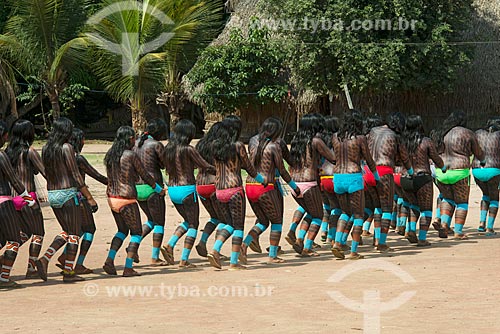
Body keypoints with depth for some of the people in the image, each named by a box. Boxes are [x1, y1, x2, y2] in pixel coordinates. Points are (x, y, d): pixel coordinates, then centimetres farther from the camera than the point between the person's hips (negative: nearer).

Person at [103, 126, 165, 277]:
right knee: (136, 232, 7)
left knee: (122, 230, 22)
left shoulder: (109, 155, 6)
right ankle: (128, 268, 1)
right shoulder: (131, 155, -13)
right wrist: (159, 189, 11)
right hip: (126, 199, -7)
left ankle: (109, 260, 7)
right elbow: (145, 176, -4)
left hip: (112, 197, 7)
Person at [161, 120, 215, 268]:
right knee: (193, 224, 4)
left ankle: (169, 245, 6)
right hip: (187, 190, -7)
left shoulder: (168, 148, 5)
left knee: (188, 221, 23)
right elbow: (206, 167, -9)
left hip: (172, 189, 7)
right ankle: (184, 260, -1)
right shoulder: (188, 150, -14)